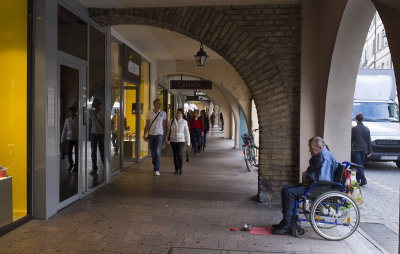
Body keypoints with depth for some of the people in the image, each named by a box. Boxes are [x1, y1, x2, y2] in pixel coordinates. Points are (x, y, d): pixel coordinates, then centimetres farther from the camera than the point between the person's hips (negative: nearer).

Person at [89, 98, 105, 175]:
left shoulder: (103, 113, -7)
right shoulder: (92, 112, 7)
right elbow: (90, 124, 13)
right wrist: (89, 134, 10)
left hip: (101, 134, -4)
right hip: (93, 134, 4)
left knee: (102, 151, 1)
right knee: (93, 152, 5)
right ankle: (94, 168, 14)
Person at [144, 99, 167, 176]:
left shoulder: (163, 113, 1)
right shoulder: (149, 113, 2)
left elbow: (164, 125, 4)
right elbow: (147, 125, 6)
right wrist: (144, 135, -2)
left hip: (159, 134, -2)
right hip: (151, 134, 2)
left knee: (158, 152, -12)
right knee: (152, 152, 10)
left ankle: (157, 170, -8)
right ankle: (154, 166, 32)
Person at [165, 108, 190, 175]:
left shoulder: (184, 122, -4)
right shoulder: (172, 121, 1)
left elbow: (186, 132, -1)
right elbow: (169, 130, 5)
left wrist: (188, 142, 0)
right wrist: (167, 137, -10)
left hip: (181, 140, -2)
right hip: (173, 140, 3)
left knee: (179, 154, -15)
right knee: (175, 155, 5)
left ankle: (180, 168, 4)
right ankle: (176, 169, 17)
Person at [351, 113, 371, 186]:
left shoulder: (353, 129, -6)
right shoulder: (367, 129, 5)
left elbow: (351, 140, -2)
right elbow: (369, 141, 6)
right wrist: (369, 151, 9)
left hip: (355, 149, -4)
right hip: (364, 150, 4)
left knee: (359, 165, -5)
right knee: (361, 165, 13)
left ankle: (363, 179, -16)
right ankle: (358, 180, 20)